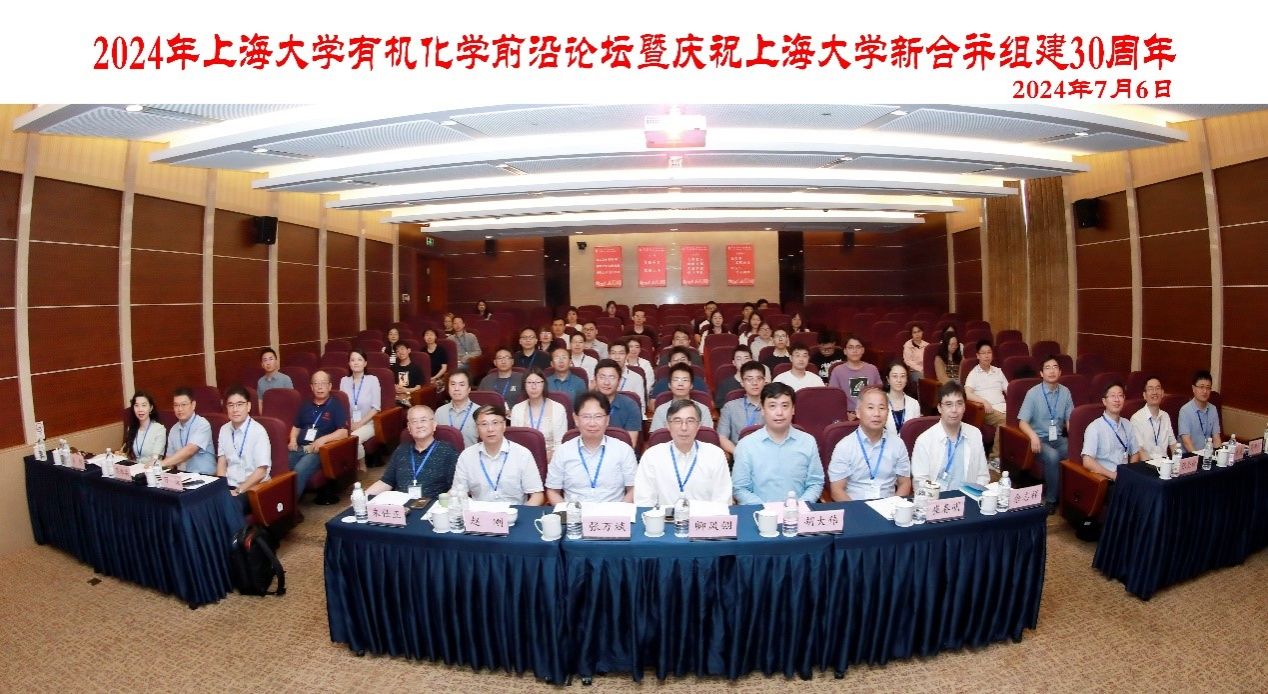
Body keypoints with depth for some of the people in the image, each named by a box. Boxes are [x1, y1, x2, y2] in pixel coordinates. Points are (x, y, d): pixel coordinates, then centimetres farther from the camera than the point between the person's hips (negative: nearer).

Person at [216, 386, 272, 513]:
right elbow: (221, 462, 10)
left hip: (252, 488, -5)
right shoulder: (224, 430, 7)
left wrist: (238, 491, -16)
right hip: (229, 485, 5)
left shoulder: (258, 431, -12)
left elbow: (261, 471, -13)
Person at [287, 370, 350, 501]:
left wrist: (323, 439, -21)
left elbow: (343, 432, -6)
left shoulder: (336, 405, 4)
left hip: (319, 450, -5)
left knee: (299, 470, -33)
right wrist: (293, 440, 7)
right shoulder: (305, 405, 23)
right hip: (299, 448, 5)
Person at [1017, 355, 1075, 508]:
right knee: (1052, 456, -33)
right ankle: (1051, 499, -16)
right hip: (1040, 439, -4)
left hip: (1058, 438, 4)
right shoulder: (1033, 393, -7)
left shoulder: (1065, 392, 5)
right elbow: (1022, 421, -9)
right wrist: (1033, 436, -29)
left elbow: (1070, 420, 7)